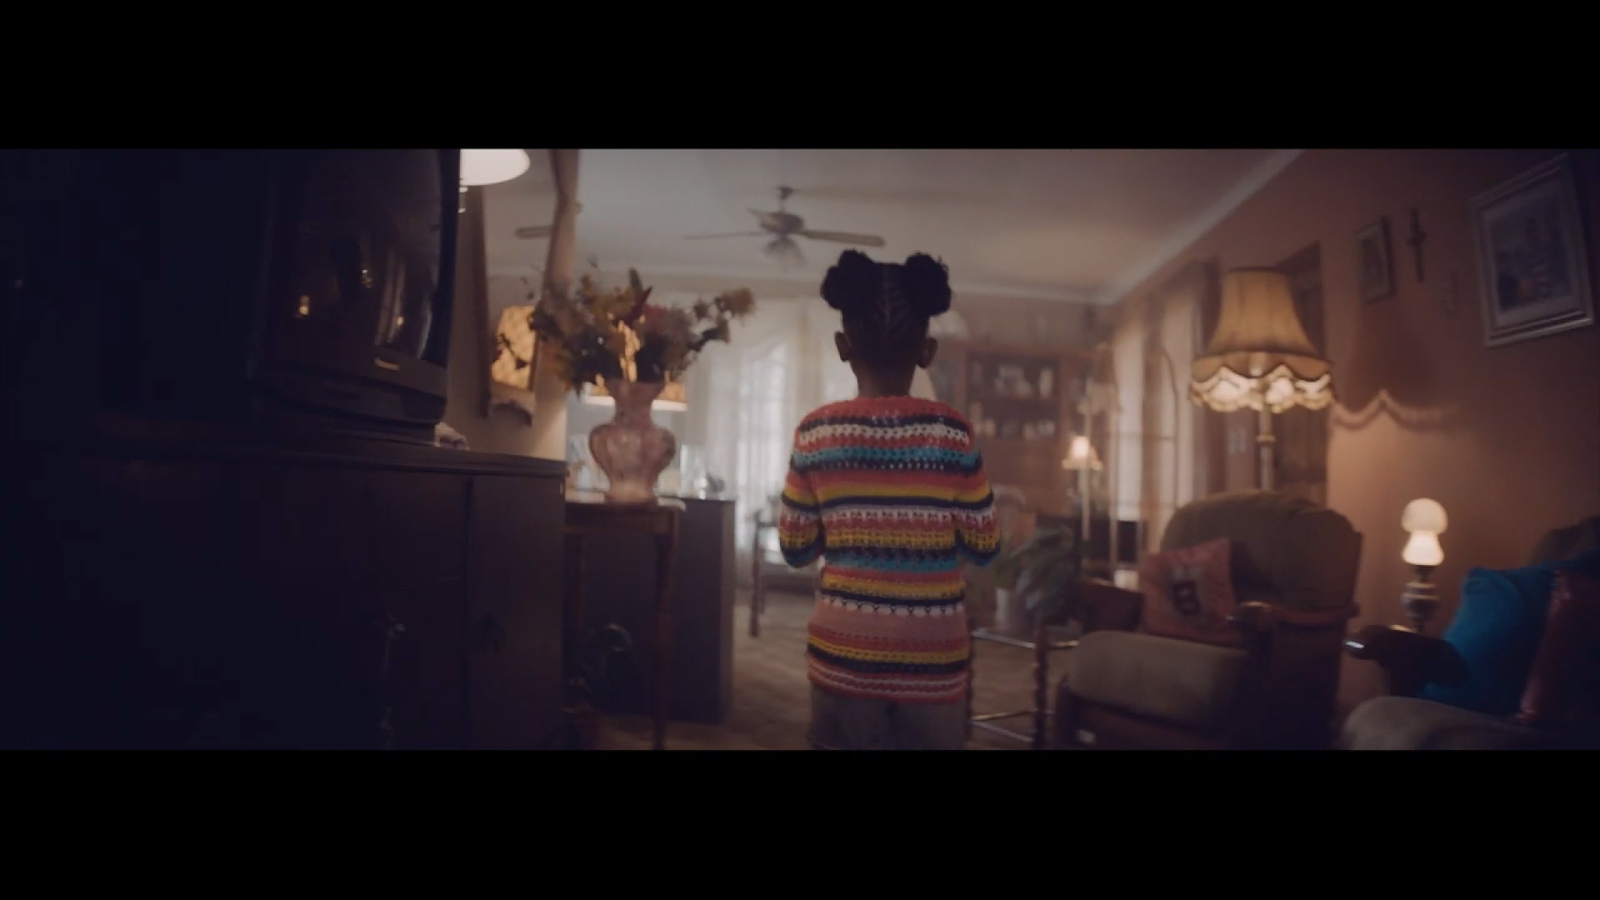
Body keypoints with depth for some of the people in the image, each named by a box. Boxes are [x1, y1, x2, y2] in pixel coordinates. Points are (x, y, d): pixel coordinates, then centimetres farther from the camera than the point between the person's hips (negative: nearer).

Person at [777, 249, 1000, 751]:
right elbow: (984, 550, -2)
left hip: (842, 654, 1)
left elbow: (795, 550, 0)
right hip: (932, 658, 0)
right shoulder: (952, 433, -9)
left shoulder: (815, 433, -7)